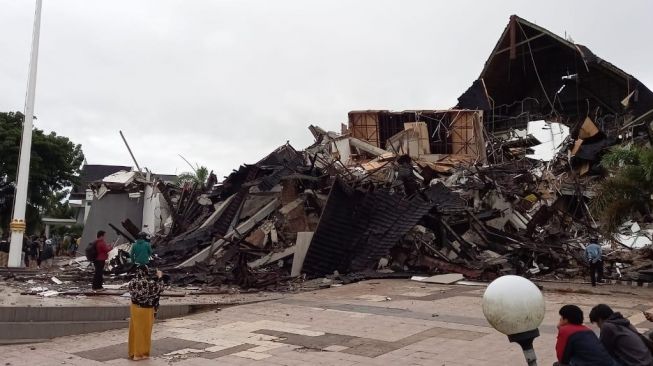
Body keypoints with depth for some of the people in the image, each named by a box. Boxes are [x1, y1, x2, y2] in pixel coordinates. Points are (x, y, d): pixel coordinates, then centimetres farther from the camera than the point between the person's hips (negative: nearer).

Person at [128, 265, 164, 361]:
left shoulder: (132, 282, -10)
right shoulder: (150, 282, -21)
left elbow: (132, 293, 8)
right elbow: (159, 289, -2)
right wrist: (159, 277, 10)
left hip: (135, 308, 4)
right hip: (146, 310, -4)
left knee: (135, 330, 15)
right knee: (145, 331, 9)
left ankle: (133, 353, 22)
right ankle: (143, 353, 17)